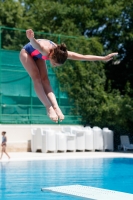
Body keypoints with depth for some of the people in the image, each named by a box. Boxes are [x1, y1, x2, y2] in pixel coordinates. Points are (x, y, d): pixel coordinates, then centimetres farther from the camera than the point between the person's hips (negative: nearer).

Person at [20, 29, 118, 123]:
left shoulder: (61, 53, -28)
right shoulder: (45, 50, -44)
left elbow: (84, 57, -23)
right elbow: (35, 44, -69)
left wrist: (104, 58, -24)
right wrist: (31, 39, -92)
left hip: (38, 56, 5)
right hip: (26, 53, -5)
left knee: (44, 79, -8)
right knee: (37, 78, -19)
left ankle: (55, 107, -18)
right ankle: (49, 108, -25)